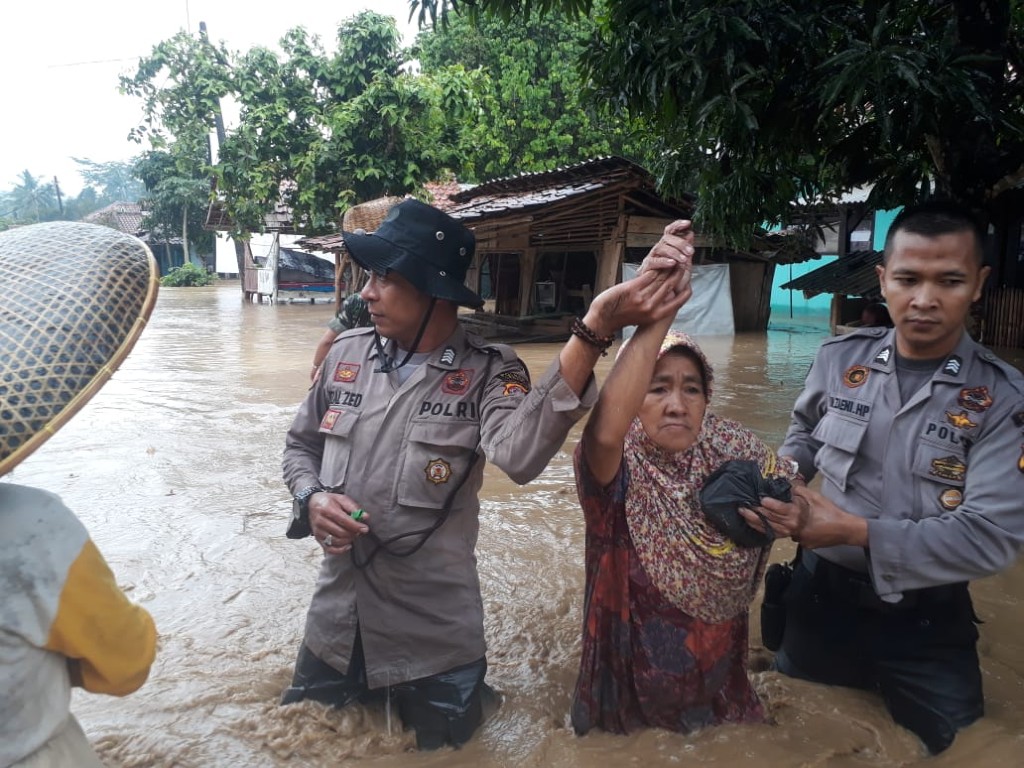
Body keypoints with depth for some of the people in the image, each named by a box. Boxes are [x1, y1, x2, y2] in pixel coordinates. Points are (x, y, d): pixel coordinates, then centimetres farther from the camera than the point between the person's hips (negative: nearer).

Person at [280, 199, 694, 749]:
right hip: (333, 625, 4)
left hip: (433, 640, -4)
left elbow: (519, 456, -37)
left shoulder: (486, 373, -15)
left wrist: (592, 333, -46)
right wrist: (311, 498, -9)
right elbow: (302, 445, 13)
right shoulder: (347, 354, -1)